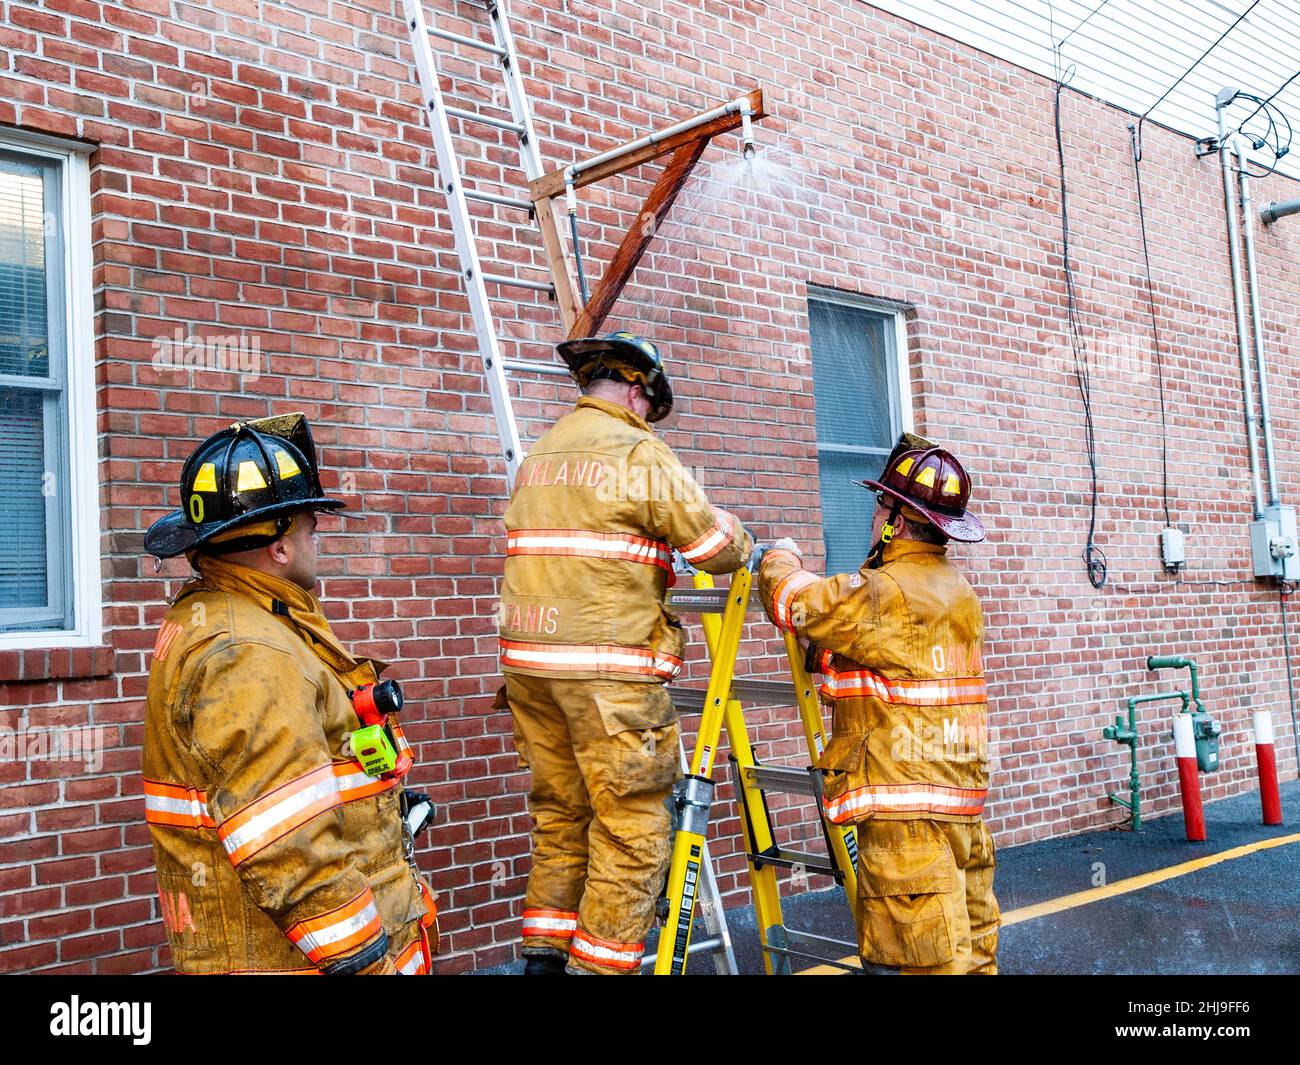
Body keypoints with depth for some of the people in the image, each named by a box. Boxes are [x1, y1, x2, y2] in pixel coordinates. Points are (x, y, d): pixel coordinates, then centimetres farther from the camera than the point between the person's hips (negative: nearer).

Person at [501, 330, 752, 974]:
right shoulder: (641, 453, -5)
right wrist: (737, 539, 17)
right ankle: (600, 962, 2)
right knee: (631, 824, 0)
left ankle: (545, 951, 22)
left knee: (559, 810, 17)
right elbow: (715, 547, -4)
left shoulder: (537, 457, 16)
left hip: (530, 659, 8)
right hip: (608, 666, -7)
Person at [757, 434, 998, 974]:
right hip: (961, 802, 10)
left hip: (906, 807, -10)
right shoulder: (957, 590, 15)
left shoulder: (887, 593, -16)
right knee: (970, 947, 14)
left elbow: (793, 600, -9)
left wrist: (780, 559, 10)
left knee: (930, 958, -5)